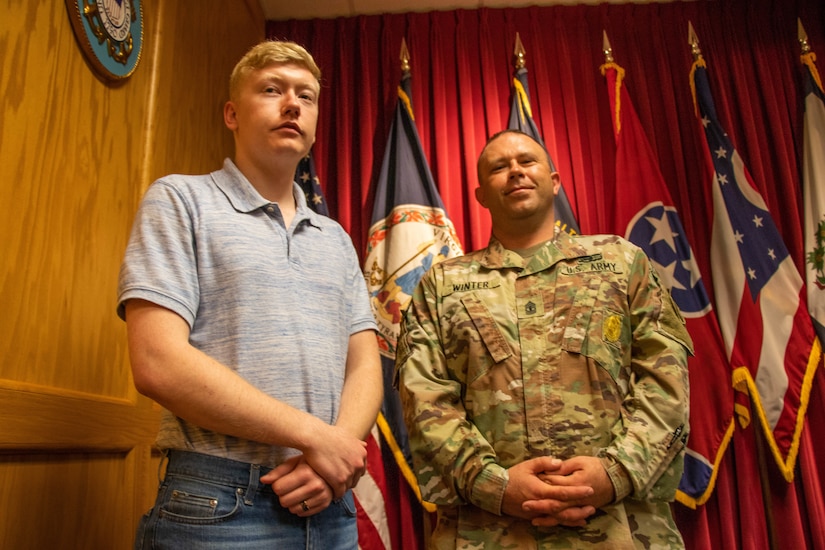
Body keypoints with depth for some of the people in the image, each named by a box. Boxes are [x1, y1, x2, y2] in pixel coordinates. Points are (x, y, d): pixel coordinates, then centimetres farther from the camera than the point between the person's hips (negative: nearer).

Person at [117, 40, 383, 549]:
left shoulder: (336, 239, 13)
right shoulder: (180, 200, -2)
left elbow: (364, 364, 8)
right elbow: (159, 363, -14)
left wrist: (341, 447, -12)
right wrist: (314, 435, -15)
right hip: (218, 507, -4)